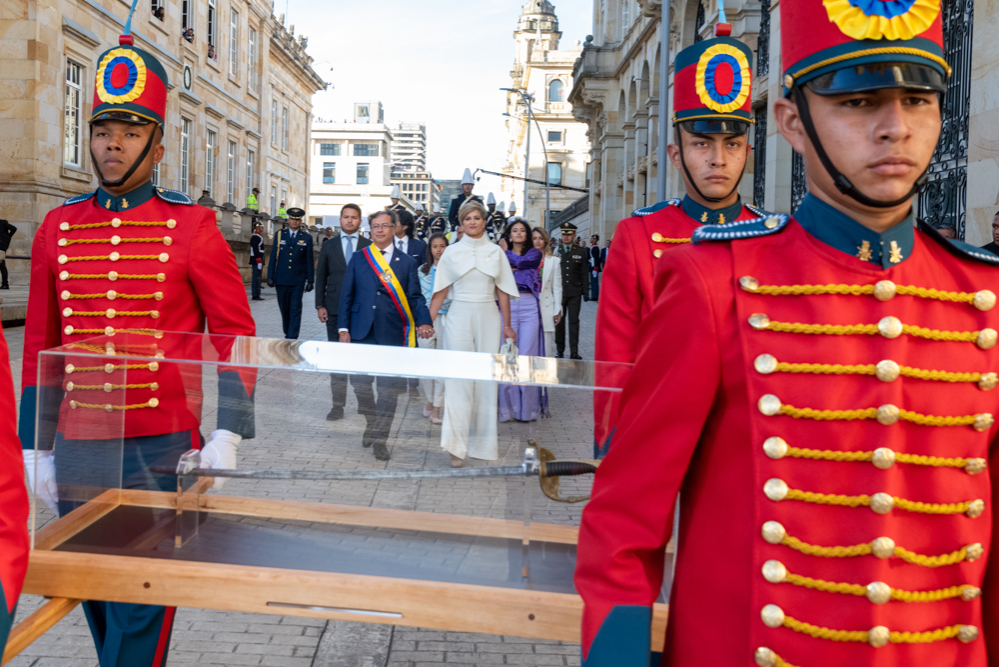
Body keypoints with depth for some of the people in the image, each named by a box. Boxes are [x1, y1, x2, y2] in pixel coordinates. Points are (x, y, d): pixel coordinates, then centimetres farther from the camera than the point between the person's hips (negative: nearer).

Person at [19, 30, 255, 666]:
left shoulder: (193, 226, -5)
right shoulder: (58, 227, 6)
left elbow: (236, 337, -3)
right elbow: (40, 346, 12)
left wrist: (228, 433, -12)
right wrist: (36, 446, 11)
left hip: (162, 449, -4)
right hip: (77, 451, 4)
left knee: (142, 611, 1)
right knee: (96, 603, 16)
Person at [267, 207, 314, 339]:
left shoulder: (306, 237, 4)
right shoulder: (279, 235, 7)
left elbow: (309, 260, 4)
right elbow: (273, 257, 7)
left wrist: (310, 280, 0)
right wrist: (270, 276, 1)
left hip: (298, 280, -2)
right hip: (281, 279, 2)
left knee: (295, 309, -6)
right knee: (284, 308, 10)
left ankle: (292, 337, -7)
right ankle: (287, 334, 26)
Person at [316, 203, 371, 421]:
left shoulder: (369, 247, 4)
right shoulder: (329, 246, 8)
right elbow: (320, 277, 9)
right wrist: (320, 305, 1)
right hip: (335, 309, 1)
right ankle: (338, 404, 7)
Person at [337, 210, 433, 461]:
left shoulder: (407, 262, 7)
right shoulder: (358, 258, 9)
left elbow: (415, 297, 2)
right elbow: (346, 296, 9)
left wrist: (423, 322, -16)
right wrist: (344, 329, 2)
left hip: (393, 334, -1)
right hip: (362, 333, 1)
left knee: (389, 388, -1)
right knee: (360, 383, 3)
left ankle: (380, 439, 10)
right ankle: (372, 424, 30)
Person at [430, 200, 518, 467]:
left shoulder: (495, 251, 7)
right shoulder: (452, 252, 5)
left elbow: (502, 291, 8)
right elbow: (440, 292, 6)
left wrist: (507, 325, 6)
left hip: (488, 318, 2)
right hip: (459, 317, -1)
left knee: (486, 378, 5)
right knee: (458, 378, -6)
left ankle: (483, 440, 17)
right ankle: (457, 446, -8)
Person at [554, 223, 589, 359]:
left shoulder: (581, 252, 6)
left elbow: (585, 273, 7)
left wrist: (585, 291, 1)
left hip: (575, 293, -1)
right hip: (558, 292, 1)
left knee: (574, 321, -3)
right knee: (559, 321, 5)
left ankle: (574, 352, -1)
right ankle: (560, 350, 14)